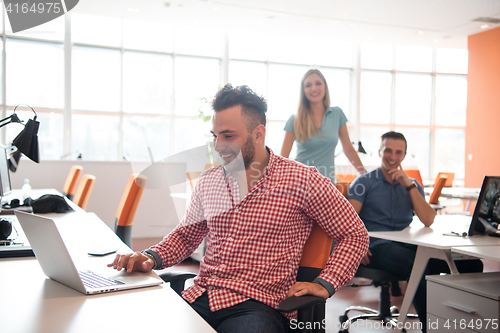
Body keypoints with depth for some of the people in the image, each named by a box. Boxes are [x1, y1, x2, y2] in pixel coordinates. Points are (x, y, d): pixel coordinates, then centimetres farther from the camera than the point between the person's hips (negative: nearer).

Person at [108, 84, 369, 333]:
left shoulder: (303, 181, -3)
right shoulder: (207, 182, 12)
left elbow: (355, 235, 5)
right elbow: (185, 235, 24)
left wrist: (324, 285, -6)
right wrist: (152, 257, 4)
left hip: (258, 305, -4)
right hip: (199, 298, 4)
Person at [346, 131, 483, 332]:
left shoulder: (412, 185, 22)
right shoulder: (365, 182, 10)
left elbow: (428, 220, 6)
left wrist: (409, 185, -1)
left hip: (407, 246, 5)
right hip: (377, 247, -5)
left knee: (471, 264, -16)